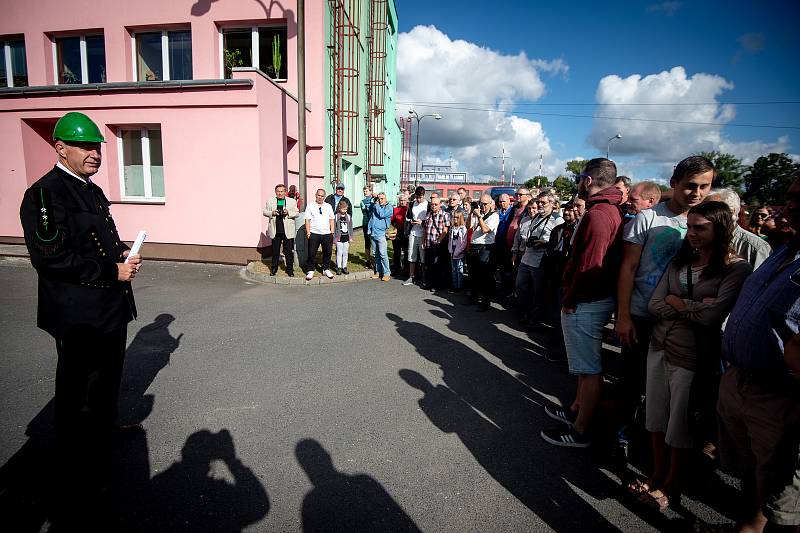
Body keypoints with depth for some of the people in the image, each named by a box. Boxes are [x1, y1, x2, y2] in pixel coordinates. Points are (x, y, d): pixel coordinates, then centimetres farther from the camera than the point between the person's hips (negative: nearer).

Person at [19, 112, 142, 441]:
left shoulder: (92, 190, 12)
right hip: (78, 314, -9)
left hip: (110, 306, 9)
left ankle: (104, 425, 40)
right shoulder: (44, 193, -16)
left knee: (109, 372, 21)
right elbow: (50, 258, -23)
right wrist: (113, 272, -21)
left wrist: (123, 253, 2)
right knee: (77, 378, 10)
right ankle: (73, 439, 30)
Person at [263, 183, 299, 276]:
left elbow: (297, 213, 3)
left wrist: (288, 213, -15)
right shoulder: (270, 201, 10)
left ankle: (290, 269, 13)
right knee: (275, 251, 10)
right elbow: (264, 212, 11)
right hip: (275, 230, 1)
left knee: (289, 251, 2)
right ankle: (273, 269, 22)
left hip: (288, 230, -1)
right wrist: (271, 213, -9)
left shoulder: (292, 201, 7)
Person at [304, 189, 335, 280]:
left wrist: (332, 232, 6)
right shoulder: (310, 206, 3)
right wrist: (308, 232, -7)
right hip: (314, 234, -3)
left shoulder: (328, 206, 13)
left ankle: (326, 269, 22)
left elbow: (331, 220, 13)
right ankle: (310, 271, 9)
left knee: (327, 253, 8)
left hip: (327, 234, 3)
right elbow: (307, 220, 0)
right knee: (312, 253, 0)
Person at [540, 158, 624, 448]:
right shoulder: (613, 211, 11)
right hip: (596, 299, 10)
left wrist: (569, 300, -15)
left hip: (585, 303, -10)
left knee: (589, 368, 2)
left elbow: (589, 265, -26)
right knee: (585, 363, 22)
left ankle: (580, 430, 15)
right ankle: (577, 410, 38)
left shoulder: (597, 214, -21)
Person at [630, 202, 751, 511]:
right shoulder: (679, 262, 7)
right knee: (656, 416, 14)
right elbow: (654, 305, 0)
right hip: (660, 347, 5)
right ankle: (657, 476, 34)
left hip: (692, 357, -5)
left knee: (681, 423, 10)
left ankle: (671, 485, 31)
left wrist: (675, 302, -8)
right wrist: (695, 308, -12)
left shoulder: (737, 269, -10)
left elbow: (712, 315, -23)